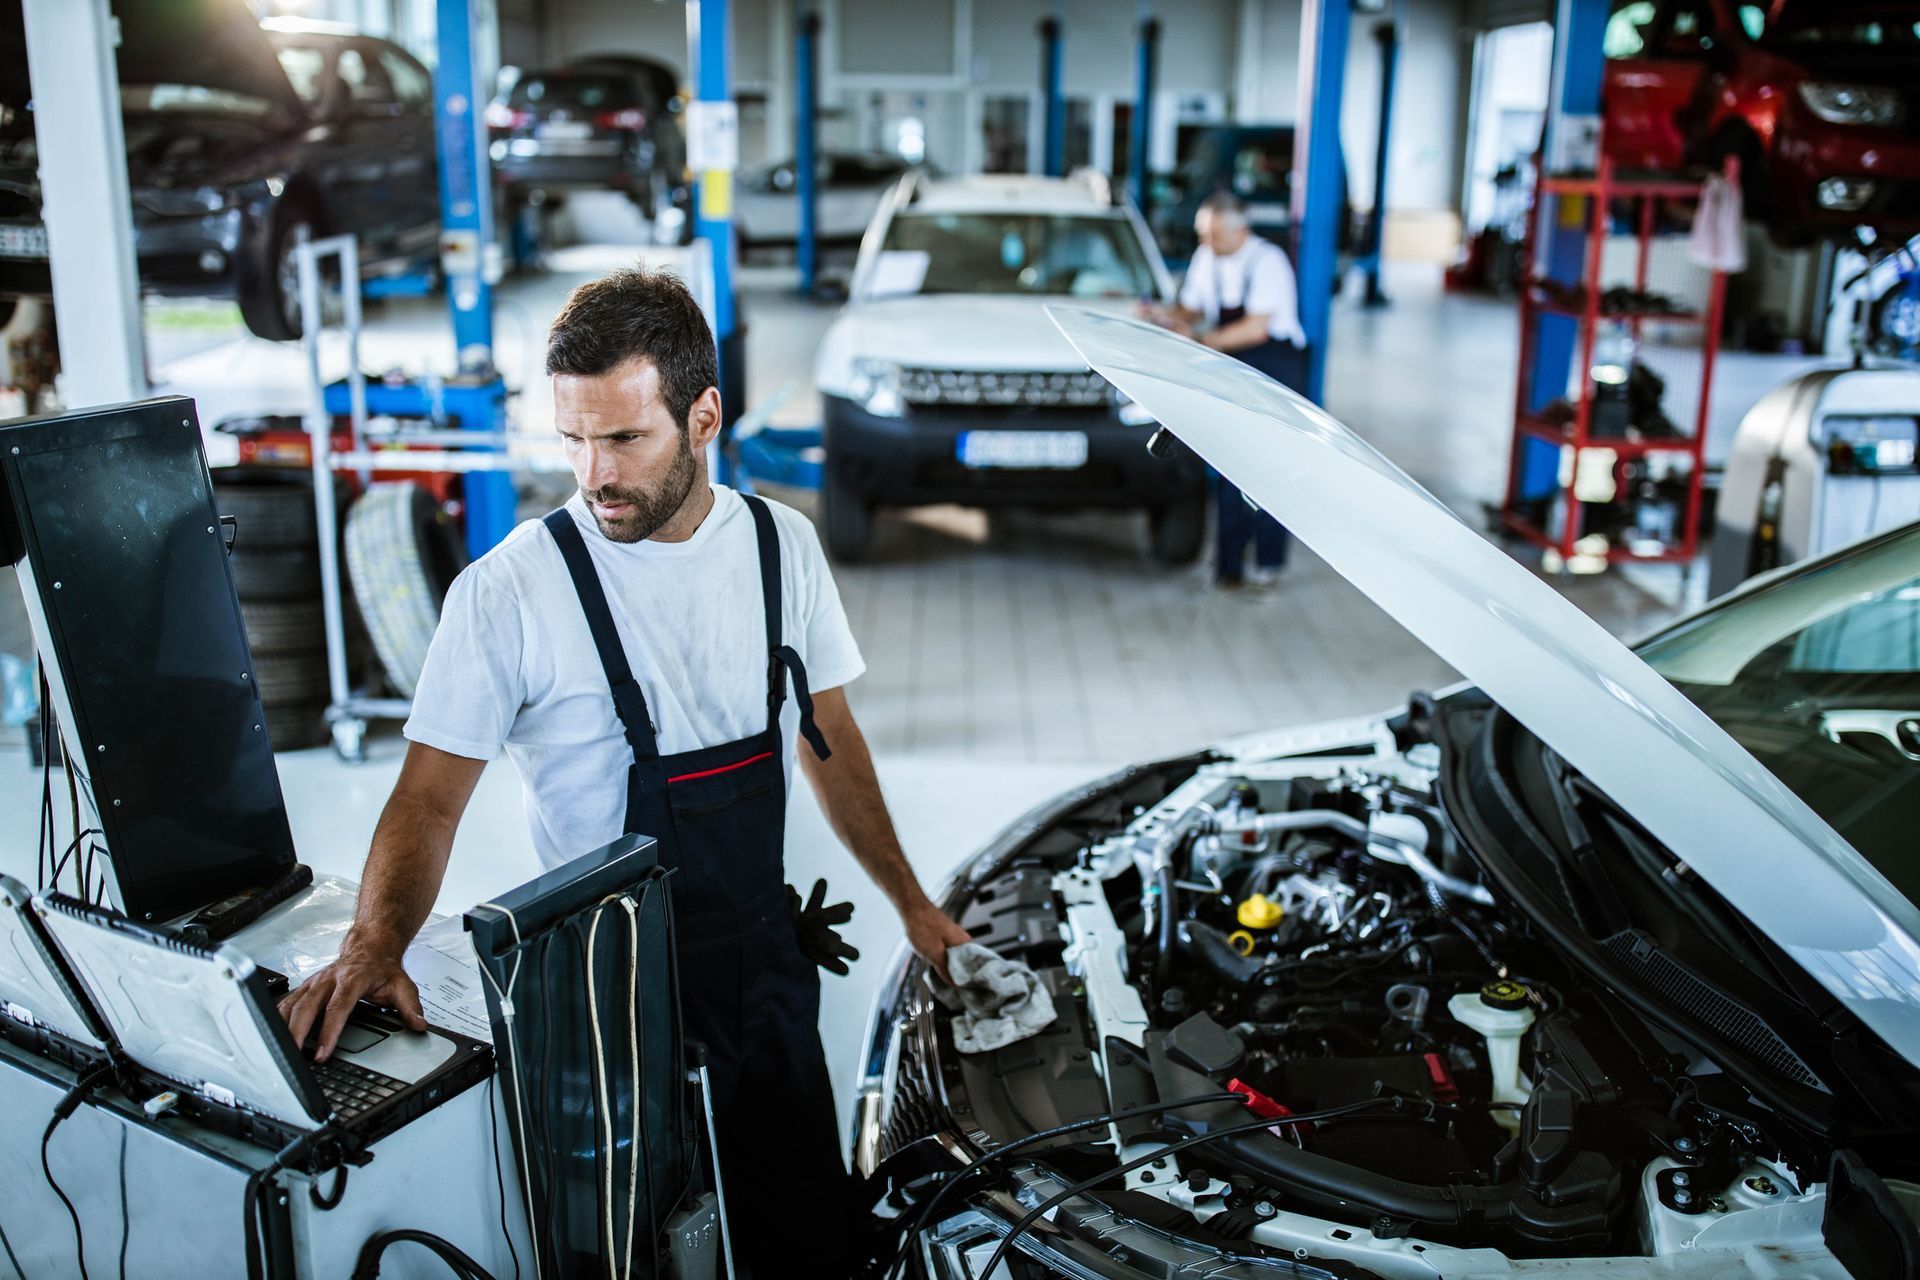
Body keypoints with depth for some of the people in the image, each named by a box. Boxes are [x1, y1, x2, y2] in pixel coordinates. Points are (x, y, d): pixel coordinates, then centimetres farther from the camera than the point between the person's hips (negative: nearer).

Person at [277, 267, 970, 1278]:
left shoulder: (780, 544, 0)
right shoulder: (511, 590, -14)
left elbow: (828, 738, 11)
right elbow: (430, 797, -12)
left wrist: (909, 901, 14)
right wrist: (374, 947, -30)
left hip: (762, 949, 4)